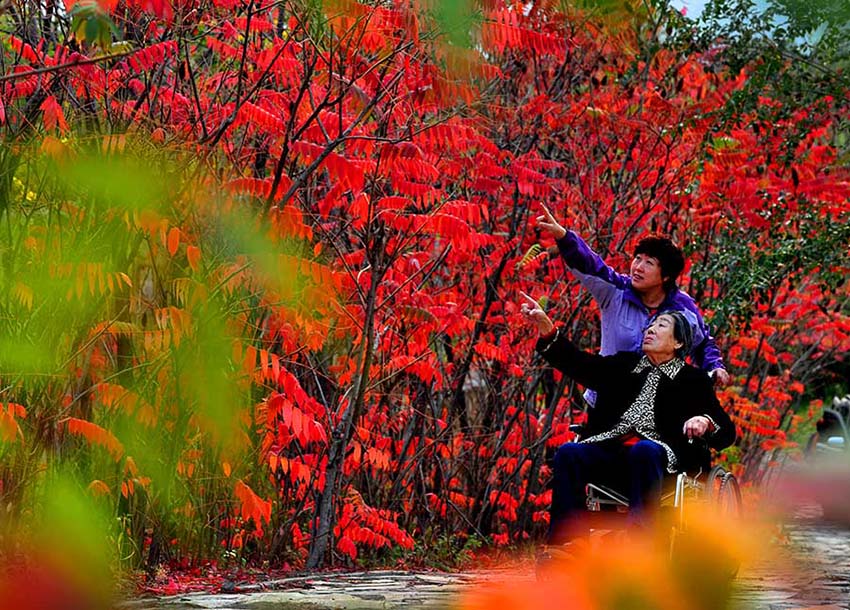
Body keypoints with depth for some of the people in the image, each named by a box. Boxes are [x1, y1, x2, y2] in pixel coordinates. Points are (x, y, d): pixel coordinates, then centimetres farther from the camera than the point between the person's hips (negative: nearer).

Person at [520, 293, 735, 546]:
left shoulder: (693, 380, 15)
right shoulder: (625, 364, 27)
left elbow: (726, 433, 8)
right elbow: (581, 364, 14)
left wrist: (705, 422, -17)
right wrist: (546, 327, 0)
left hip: (660, 452, -3)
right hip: (611, 446, 4)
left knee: (643, 450, -38)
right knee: (568, 452, -26)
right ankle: (565, 542, -31)